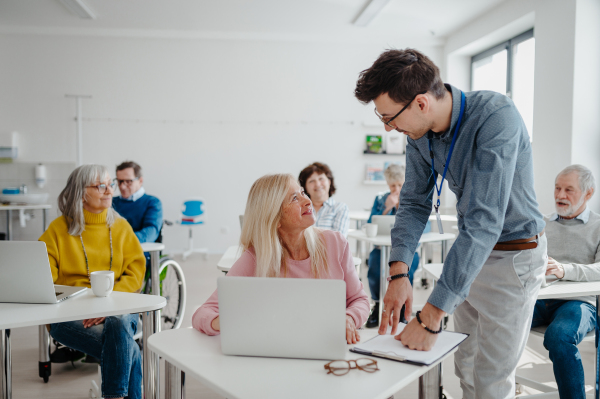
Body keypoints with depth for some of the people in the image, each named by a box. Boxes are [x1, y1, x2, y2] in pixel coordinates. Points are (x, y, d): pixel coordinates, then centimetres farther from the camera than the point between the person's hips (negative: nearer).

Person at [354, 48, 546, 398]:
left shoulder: (496, 116, -31)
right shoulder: (419, 133, -9)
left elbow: (483, 222, -37)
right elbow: (415, 203, -2)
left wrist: (431, 317, -38)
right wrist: (399, 272, -19)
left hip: (514, 255, -6)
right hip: (468, 251, 6)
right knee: (465, 365, 17)